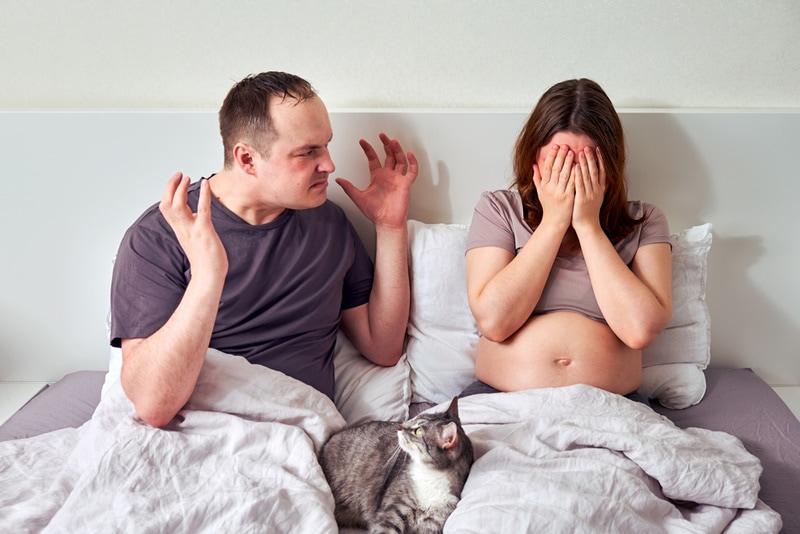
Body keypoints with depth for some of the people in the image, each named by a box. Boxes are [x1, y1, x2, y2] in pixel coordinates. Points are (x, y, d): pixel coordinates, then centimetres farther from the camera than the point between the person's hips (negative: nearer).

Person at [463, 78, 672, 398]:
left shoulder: (644, 222, 9)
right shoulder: (498, 209, 8)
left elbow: (641, 329, -7)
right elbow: (493, 321, -7)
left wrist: (588, 225, -5)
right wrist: (553, 222, -5)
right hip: (501, 399, -1)